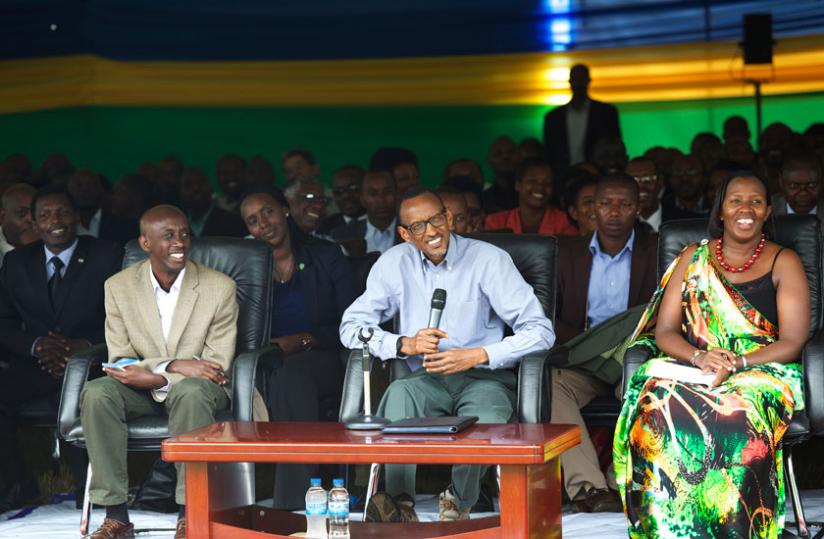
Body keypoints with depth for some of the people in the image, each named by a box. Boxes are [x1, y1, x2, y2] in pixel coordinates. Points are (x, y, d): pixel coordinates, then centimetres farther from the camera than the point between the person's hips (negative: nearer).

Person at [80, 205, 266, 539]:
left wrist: (155, 377, -22)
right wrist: (174, 365, -23)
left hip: (196, 388, -2)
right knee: (96, 393, -29)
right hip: (143, 388, 2)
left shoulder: (220, 288, -7)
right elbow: (120, 359, -5)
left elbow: (218, 364, -11)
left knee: (191, 391, -38)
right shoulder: (119, 287, -1)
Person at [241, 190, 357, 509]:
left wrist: (303, 340, -11)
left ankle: (292, 501, -43)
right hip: (264, 362, 1)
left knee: (290, 374, -37)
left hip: (319, 360, -1)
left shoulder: (326, 258, 11)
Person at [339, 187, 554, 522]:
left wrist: (477, 356, -19)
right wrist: (405, 344, -15)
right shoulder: (394, 264, 6)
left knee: (485, 417, -36)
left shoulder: (489, 260, -3)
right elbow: (351, 327, 2)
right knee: (398, 394, -34)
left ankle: (458, 502, -8)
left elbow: (540, 331, -8)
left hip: (483, 377, -2)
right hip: (427, 379, 2)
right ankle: (398, 503, -30)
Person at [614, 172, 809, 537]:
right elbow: (665, 332, 8)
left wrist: (735, 364, -18)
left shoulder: (783, 263, 7)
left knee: (737, 415, -38)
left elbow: (792, 342, -3)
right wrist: (698, 357, -14)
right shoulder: (693, 258, 15)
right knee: (659, 410, -33)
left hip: (761, 373, -2)